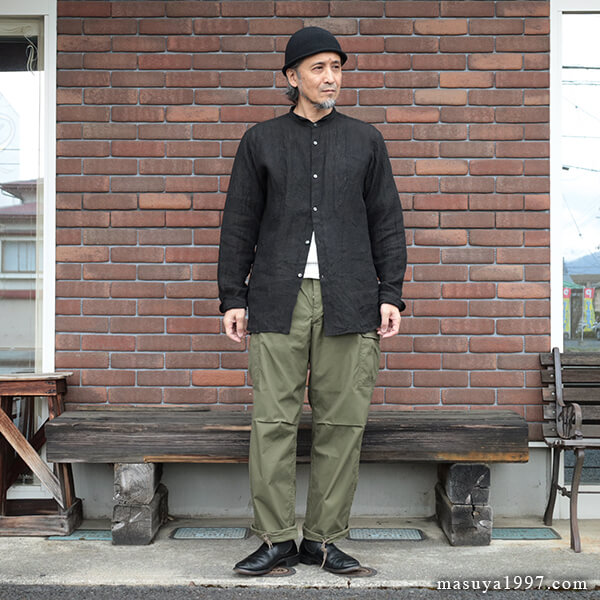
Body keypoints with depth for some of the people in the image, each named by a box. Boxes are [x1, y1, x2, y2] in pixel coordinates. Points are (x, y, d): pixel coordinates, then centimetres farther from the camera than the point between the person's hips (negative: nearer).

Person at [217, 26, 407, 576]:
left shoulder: (366, 141, 15)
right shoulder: (260, 141, 13)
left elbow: (387, 222, 12)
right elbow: (239, 224, 11)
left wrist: (391, 294, 3)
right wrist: (232, 297, 4)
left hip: (349, 302, 1)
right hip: (278, 299, 0)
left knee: (342, 423, 1)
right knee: (273, 421, -3)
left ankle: (323, 538, 13)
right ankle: (275, 539, 8)